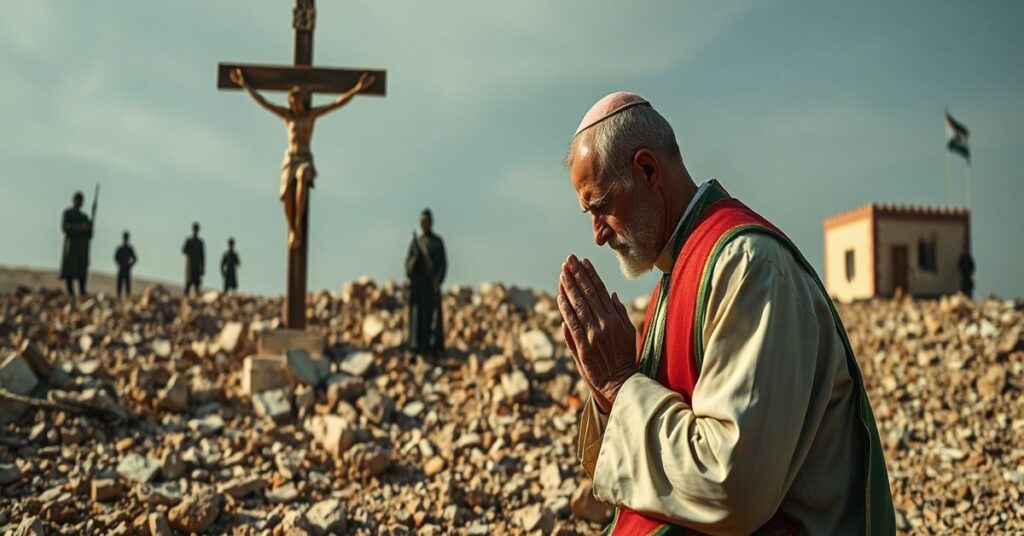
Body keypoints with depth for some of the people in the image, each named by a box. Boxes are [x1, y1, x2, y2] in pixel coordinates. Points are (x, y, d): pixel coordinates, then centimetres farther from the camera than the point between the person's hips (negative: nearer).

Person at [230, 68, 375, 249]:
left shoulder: (312, 112, 7)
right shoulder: (286, 114, 10)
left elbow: (339, 102, 2)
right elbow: (262, 101, 11)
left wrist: (357, 88, -7)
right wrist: (244, 84, 9)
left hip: (306, 159, -1)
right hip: (289, 158, 2)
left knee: (302, 177, -38)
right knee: (287, 195, -20)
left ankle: (298, 224, -34)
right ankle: (292, 230, 5)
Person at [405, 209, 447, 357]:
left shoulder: (438, 241, 3)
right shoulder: (415, 241, 13)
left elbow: (443, 263, -2)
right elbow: (408, 261, 9)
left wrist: (438, 282, -14)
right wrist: (409, 272, -14)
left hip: (432, 282, -3)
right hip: (417, 282, 3)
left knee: (433, 314, -7)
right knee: (418, 313, 0)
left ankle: (434, 346, -6)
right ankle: (419, 346, 3)